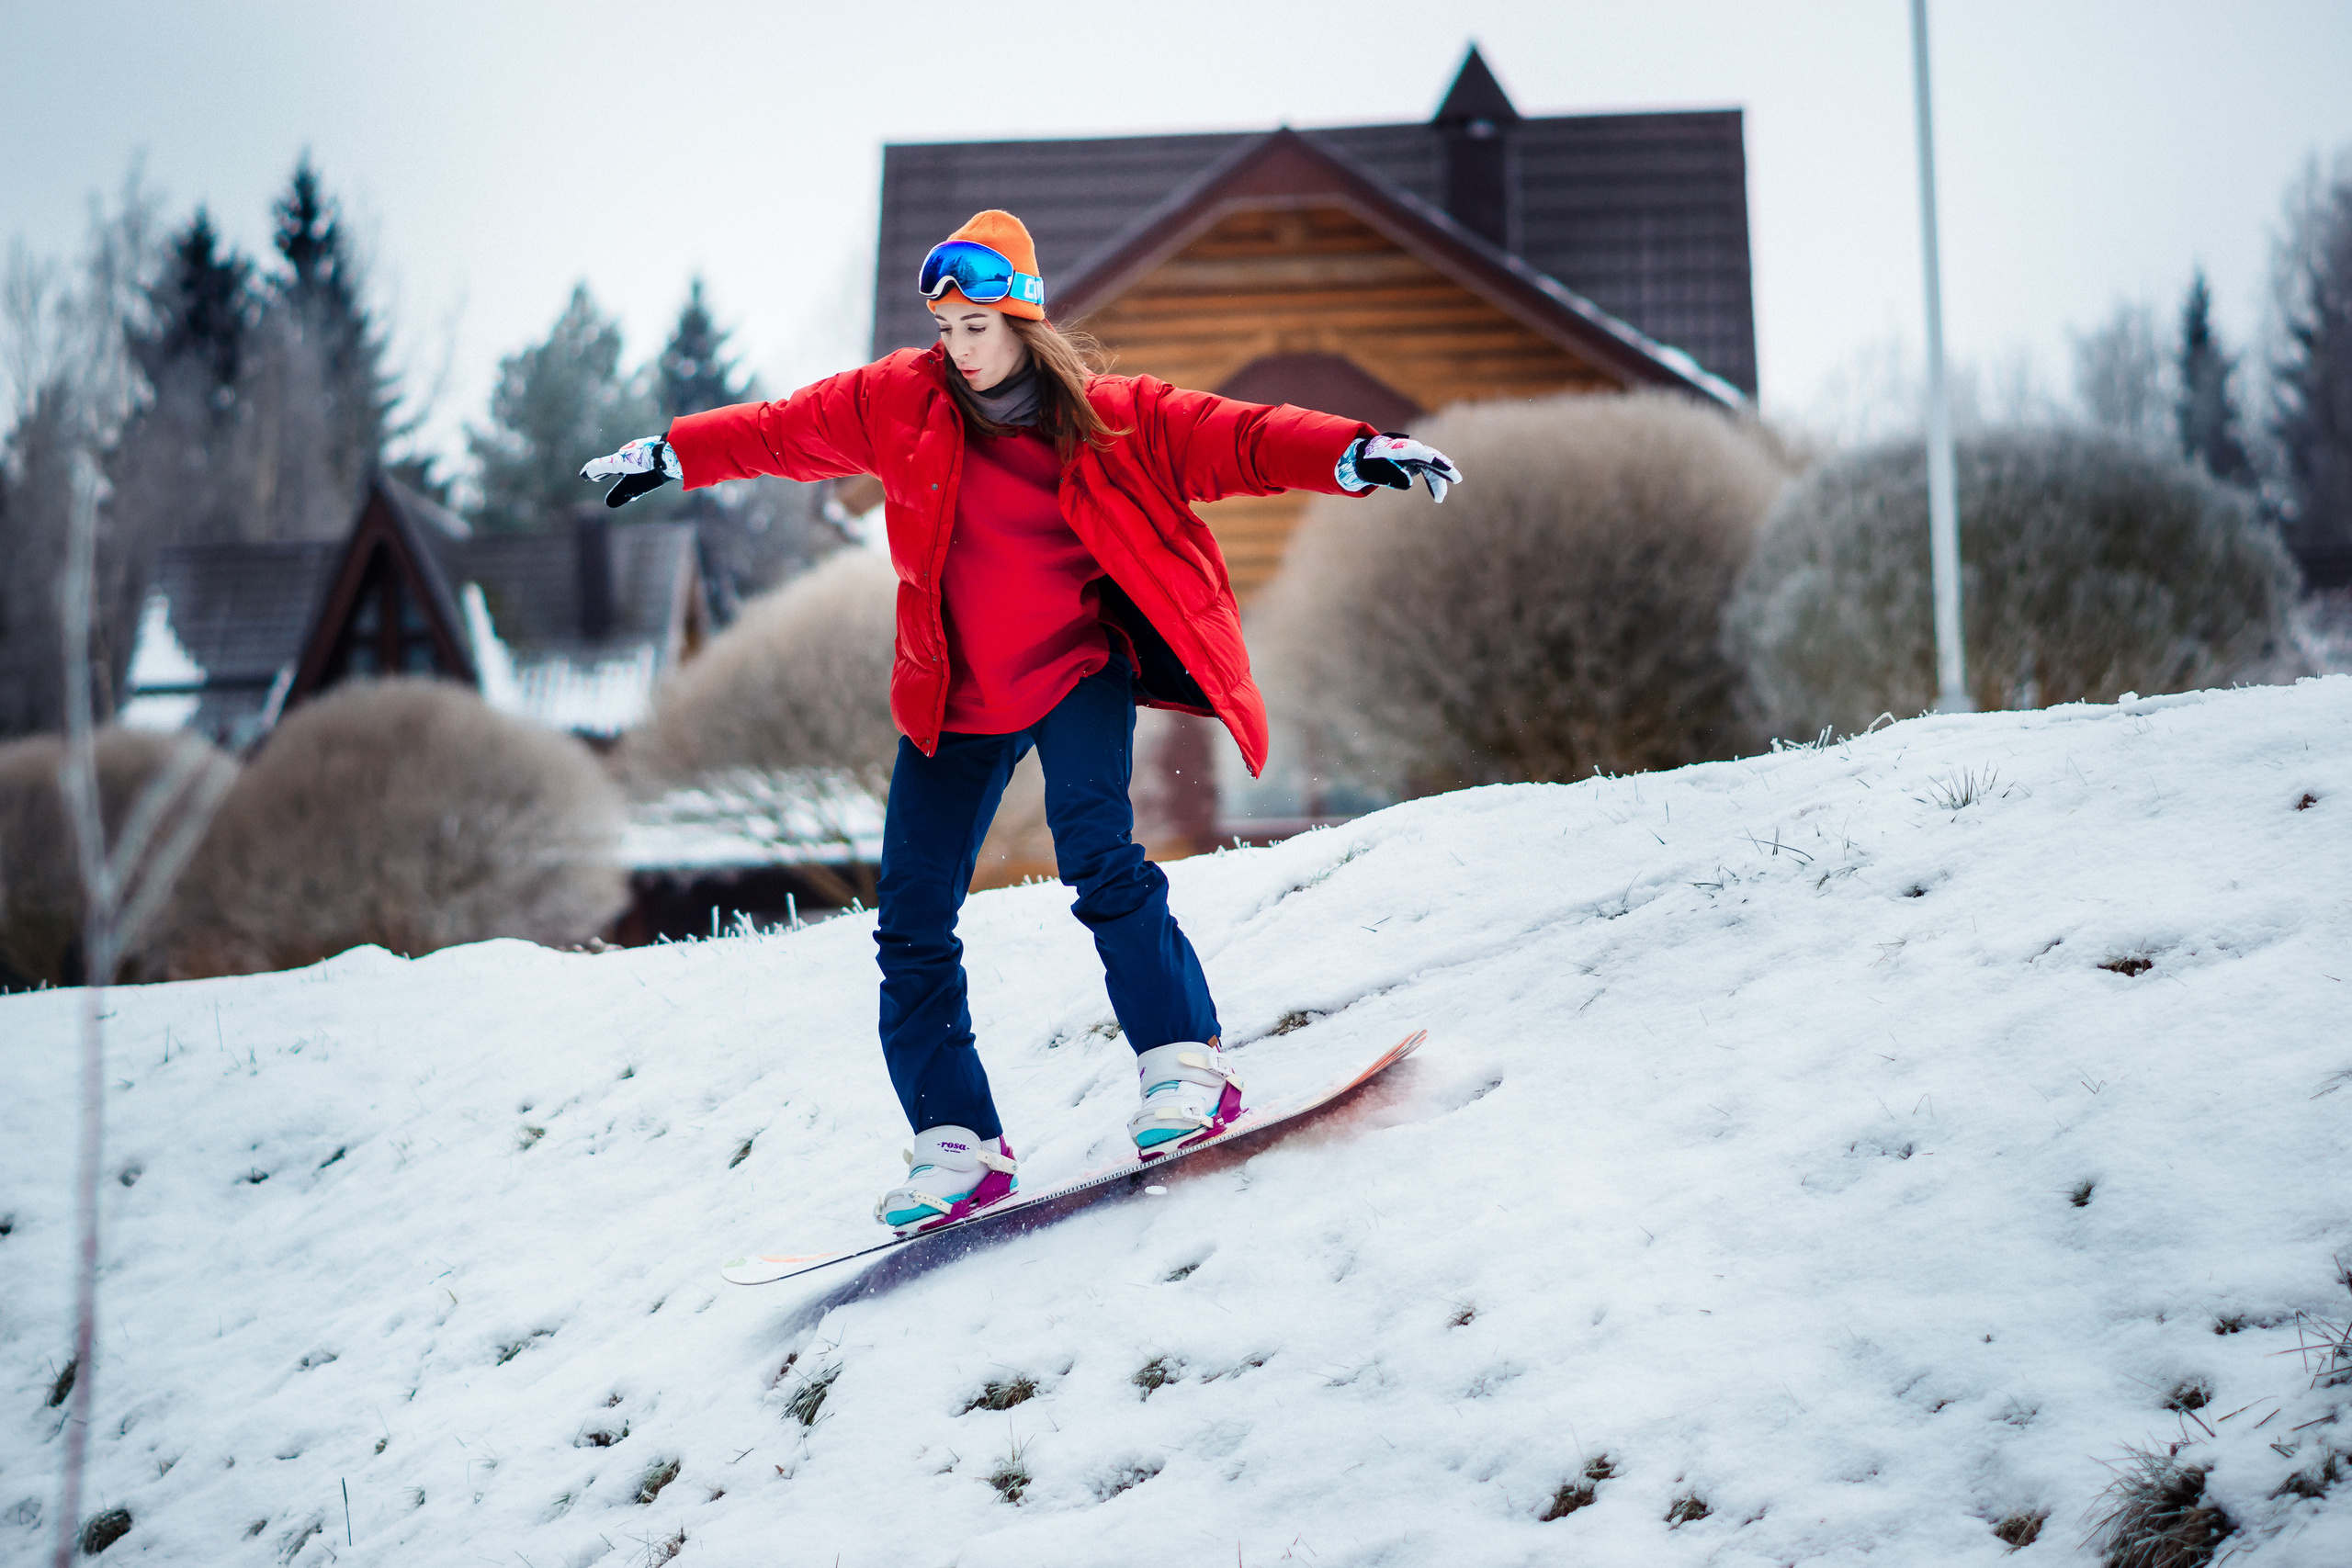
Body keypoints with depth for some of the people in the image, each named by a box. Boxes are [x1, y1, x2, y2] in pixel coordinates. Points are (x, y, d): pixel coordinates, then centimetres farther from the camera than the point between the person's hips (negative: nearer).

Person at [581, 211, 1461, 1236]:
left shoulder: (1110, 420, -7)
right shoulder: (902, 403, 1)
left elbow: (1238, 441, -13)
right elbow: (784, 431, 13)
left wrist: (1358, 455, -26)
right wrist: (672, 457, 14)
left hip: (1075, 672, -3)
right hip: (954, 702, 3)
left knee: (1098, 858, -27)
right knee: (911, 932, -1)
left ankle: (1185, 1065, -16)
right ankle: (957, 1148, 8)